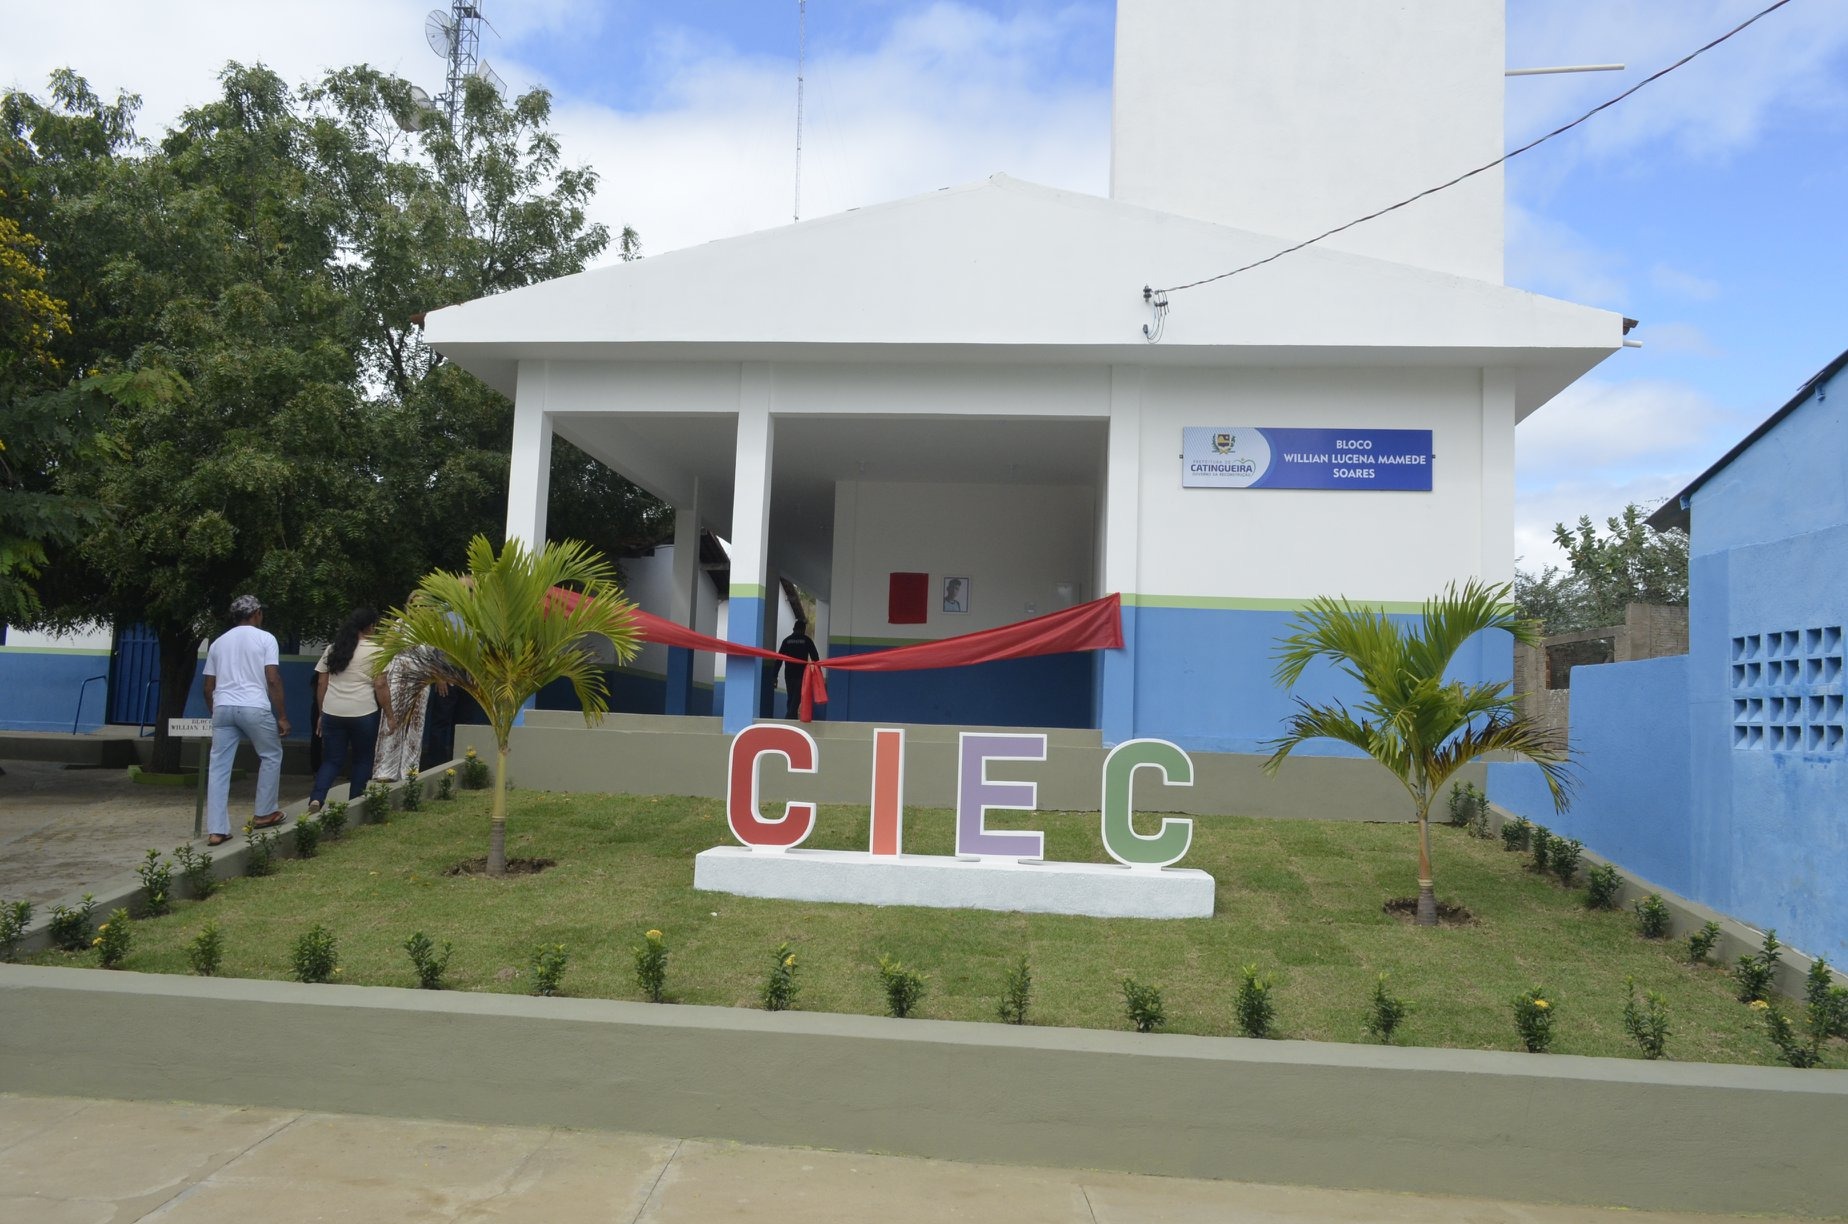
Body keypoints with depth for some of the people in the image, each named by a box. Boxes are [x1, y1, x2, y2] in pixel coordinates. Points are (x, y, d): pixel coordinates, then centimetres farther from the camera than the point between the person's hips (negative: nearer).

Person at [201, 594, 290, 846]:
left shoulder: (218, 642, 18)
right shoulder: (265, 638, 2)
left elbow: (208, 687, 18)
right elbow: (273, 680, -6)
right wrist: (282, 716, -2)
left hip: (223, 707, 5)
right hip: (254, 707, -4)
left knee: (219, 768, 4)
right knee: (271, 756, 17)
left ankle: (216, 830, 2)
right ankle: (264, 813, 21)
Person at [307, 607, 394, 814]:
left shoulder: (332, 648, 11)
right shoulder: (375, 651, -4)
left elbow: (321, 684, 11)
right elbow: (380, 686, -8)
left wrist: (322, 713, 18)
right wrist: (389, 716, -2)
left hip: (332, 713, 4)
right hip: (363, 713, -4)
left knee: (331, 760, 10)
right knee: (362, 759, 11)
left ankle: (316, 798, -9)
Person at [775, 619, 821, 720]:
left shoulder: (787, 640, 9)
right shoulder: (807, 640, 1)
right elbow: (815, 657, -3)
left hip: (788, 674, 3)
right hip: (801, 674, -3)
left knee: (791, 697, 14)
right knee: (797, 697, -5)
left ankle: (791, 717, 14)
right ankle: (790, 716, -19)